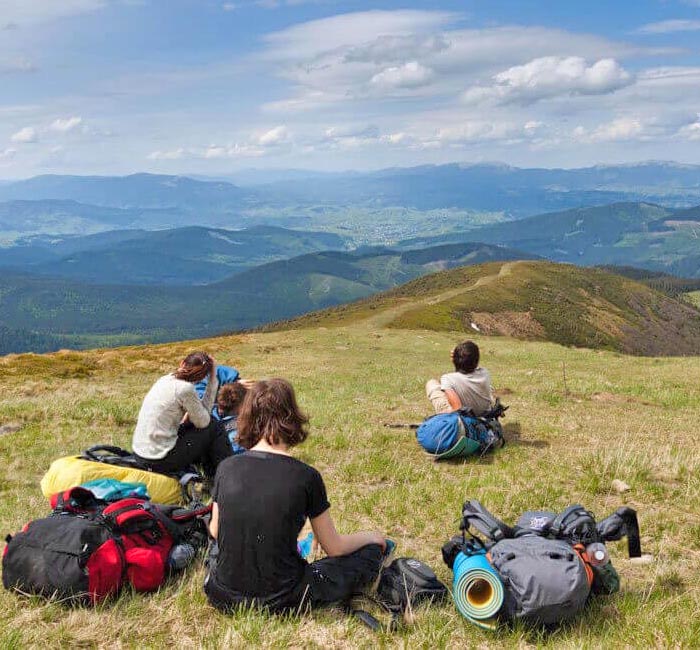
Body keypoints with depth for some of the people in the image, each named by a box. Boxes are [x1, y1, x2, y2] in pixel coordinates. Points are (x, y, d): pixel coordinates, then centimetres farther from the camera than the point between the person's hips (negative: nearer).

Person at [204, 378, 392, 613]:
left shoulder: (226, 468, -5)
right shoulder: (306, 477, -14)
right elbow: (334, 547, -1)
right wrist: (371, 537, 20)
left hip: (223, 597, 2)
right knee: (371, 552, 16)